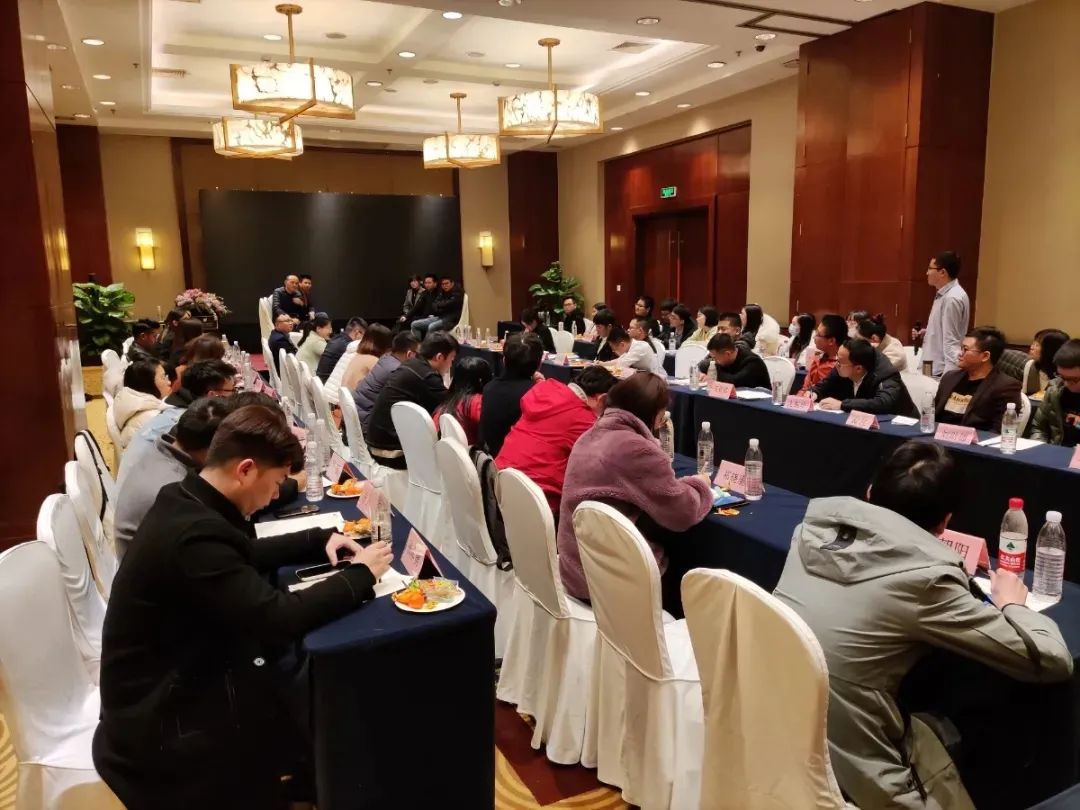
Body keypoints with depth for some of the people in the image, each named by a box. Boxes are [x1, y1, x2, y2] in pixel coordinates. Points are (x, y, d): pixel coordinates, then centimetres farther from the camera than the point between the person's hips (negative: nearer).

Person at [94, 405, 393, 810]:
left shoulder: (186, 501, -2)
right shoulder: (194, 534, -32)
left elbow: (248, 554, 14)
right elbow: (278, 617, -31)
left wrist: (321, 538, 5)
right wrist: (360, 575, -18)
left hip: (171, 678, 9)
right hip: (156, 725, -8)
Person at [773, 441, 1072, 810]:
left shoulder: (815, 527, -3)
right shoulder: (924, 578, -19)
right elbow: (1053, 659, -10)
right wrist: (1012, 604, 9)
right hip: (847, 780, -5)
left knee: (927, 726, 21)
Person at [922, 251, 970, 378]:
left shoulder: (952, 298, -18)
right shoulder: (944, 294, 12)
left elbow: (951, 341, -22)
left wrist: (948, 375, -25)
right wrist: (926, 333, 6)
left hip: (944, 370, -9)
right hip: (937, 366, 9)